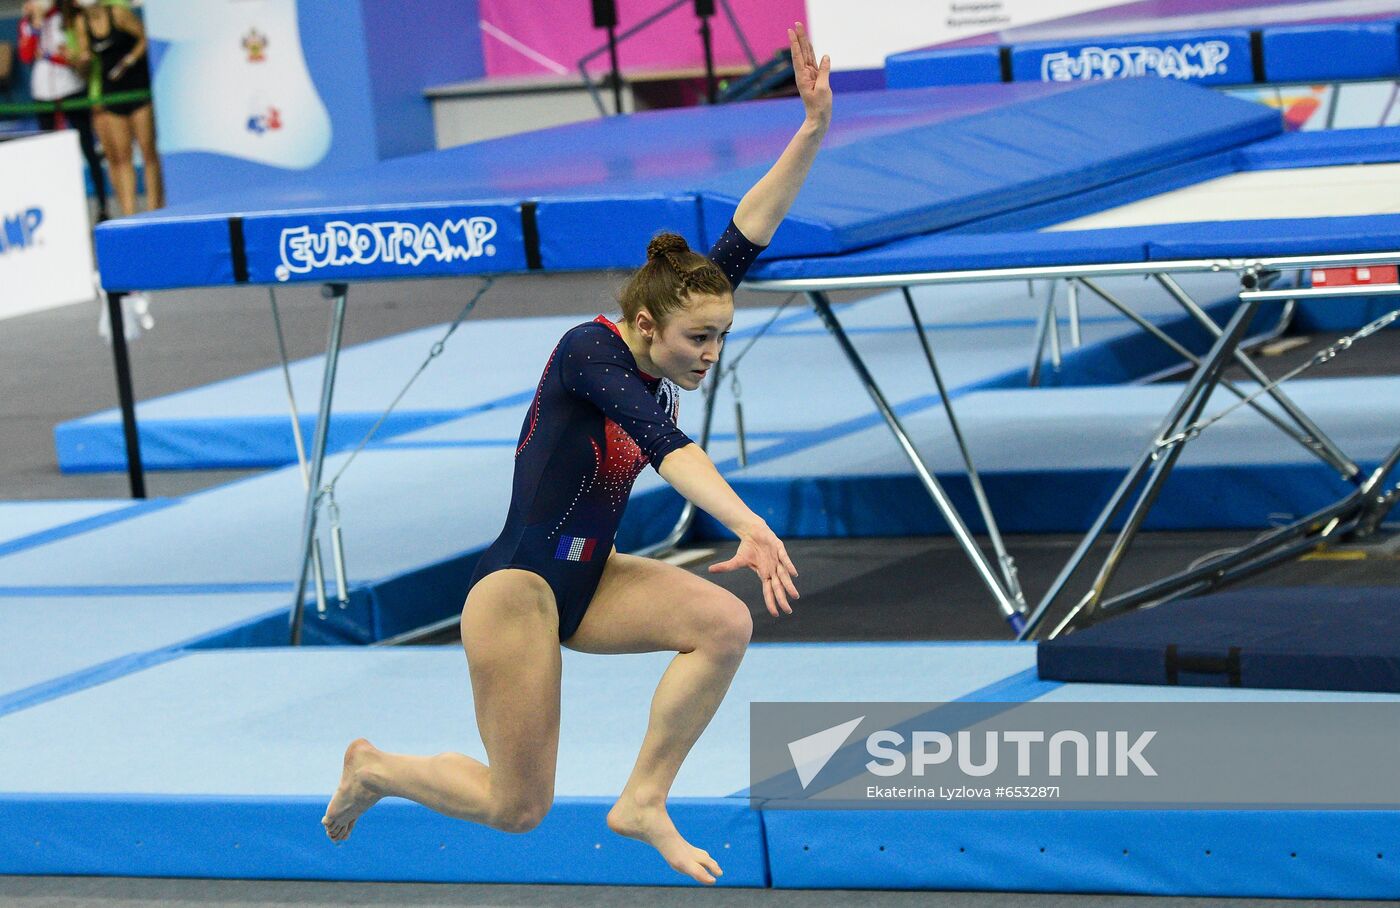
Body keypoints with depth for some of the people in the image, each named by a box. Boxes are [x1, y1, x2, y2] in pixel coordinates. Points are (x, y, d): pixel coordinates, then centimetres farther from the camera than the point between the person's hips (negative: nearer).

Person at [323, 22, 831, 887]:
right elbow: (664, 443, -41)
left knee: (726, 622, -18)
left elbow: (749, 234, -7)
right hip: (519, 588, -8)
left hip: (590, 583, 8)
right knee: (518, 809, 1)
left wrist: (815, 127, -16)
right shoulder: (591, 349, -23)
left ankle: (644, 802, -6)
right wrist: (749, 524, -55)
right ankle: (376, 768, 29)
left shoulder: (661, 358, -2)